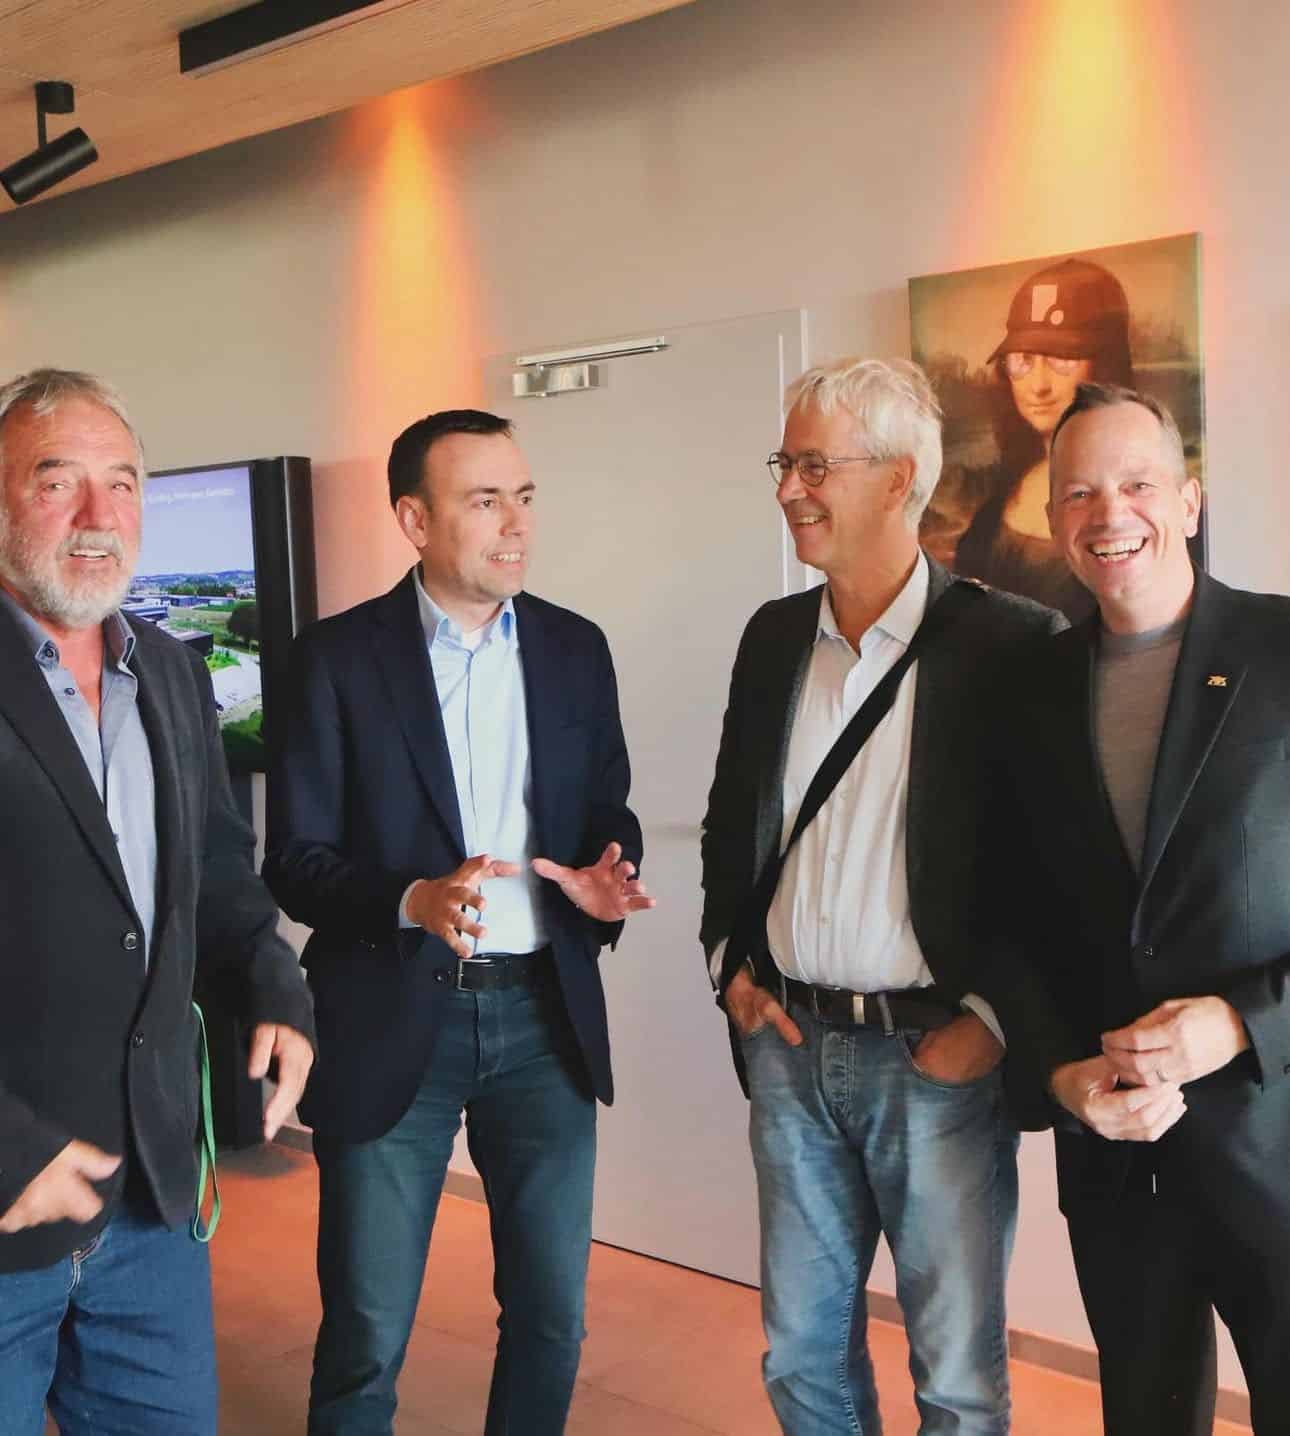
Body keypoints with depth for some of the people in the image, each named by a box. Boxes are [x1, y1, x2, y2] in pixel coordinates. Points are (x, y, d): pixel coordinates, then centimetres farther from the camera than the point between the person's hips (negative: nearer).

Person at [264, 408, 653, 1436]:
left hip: (544, 1014, 3)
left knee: (553, 1314, 13)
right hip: (393, 1019, -3)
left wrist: (606, 873, -9)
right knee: (366, 1334, 8)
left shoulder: (577, 649, 5)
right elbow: (297, 859, -6)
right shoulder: (340, 656, -5)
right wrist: (414, 900, -24)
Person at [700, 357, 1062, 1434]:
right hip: (789, 1050, 5)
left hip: (936, 1058, -5)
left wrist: (993, 1019, -10)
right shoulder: (774, 636, 7)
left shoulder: (1010, 643, -11)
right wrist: (728, 962, 8)